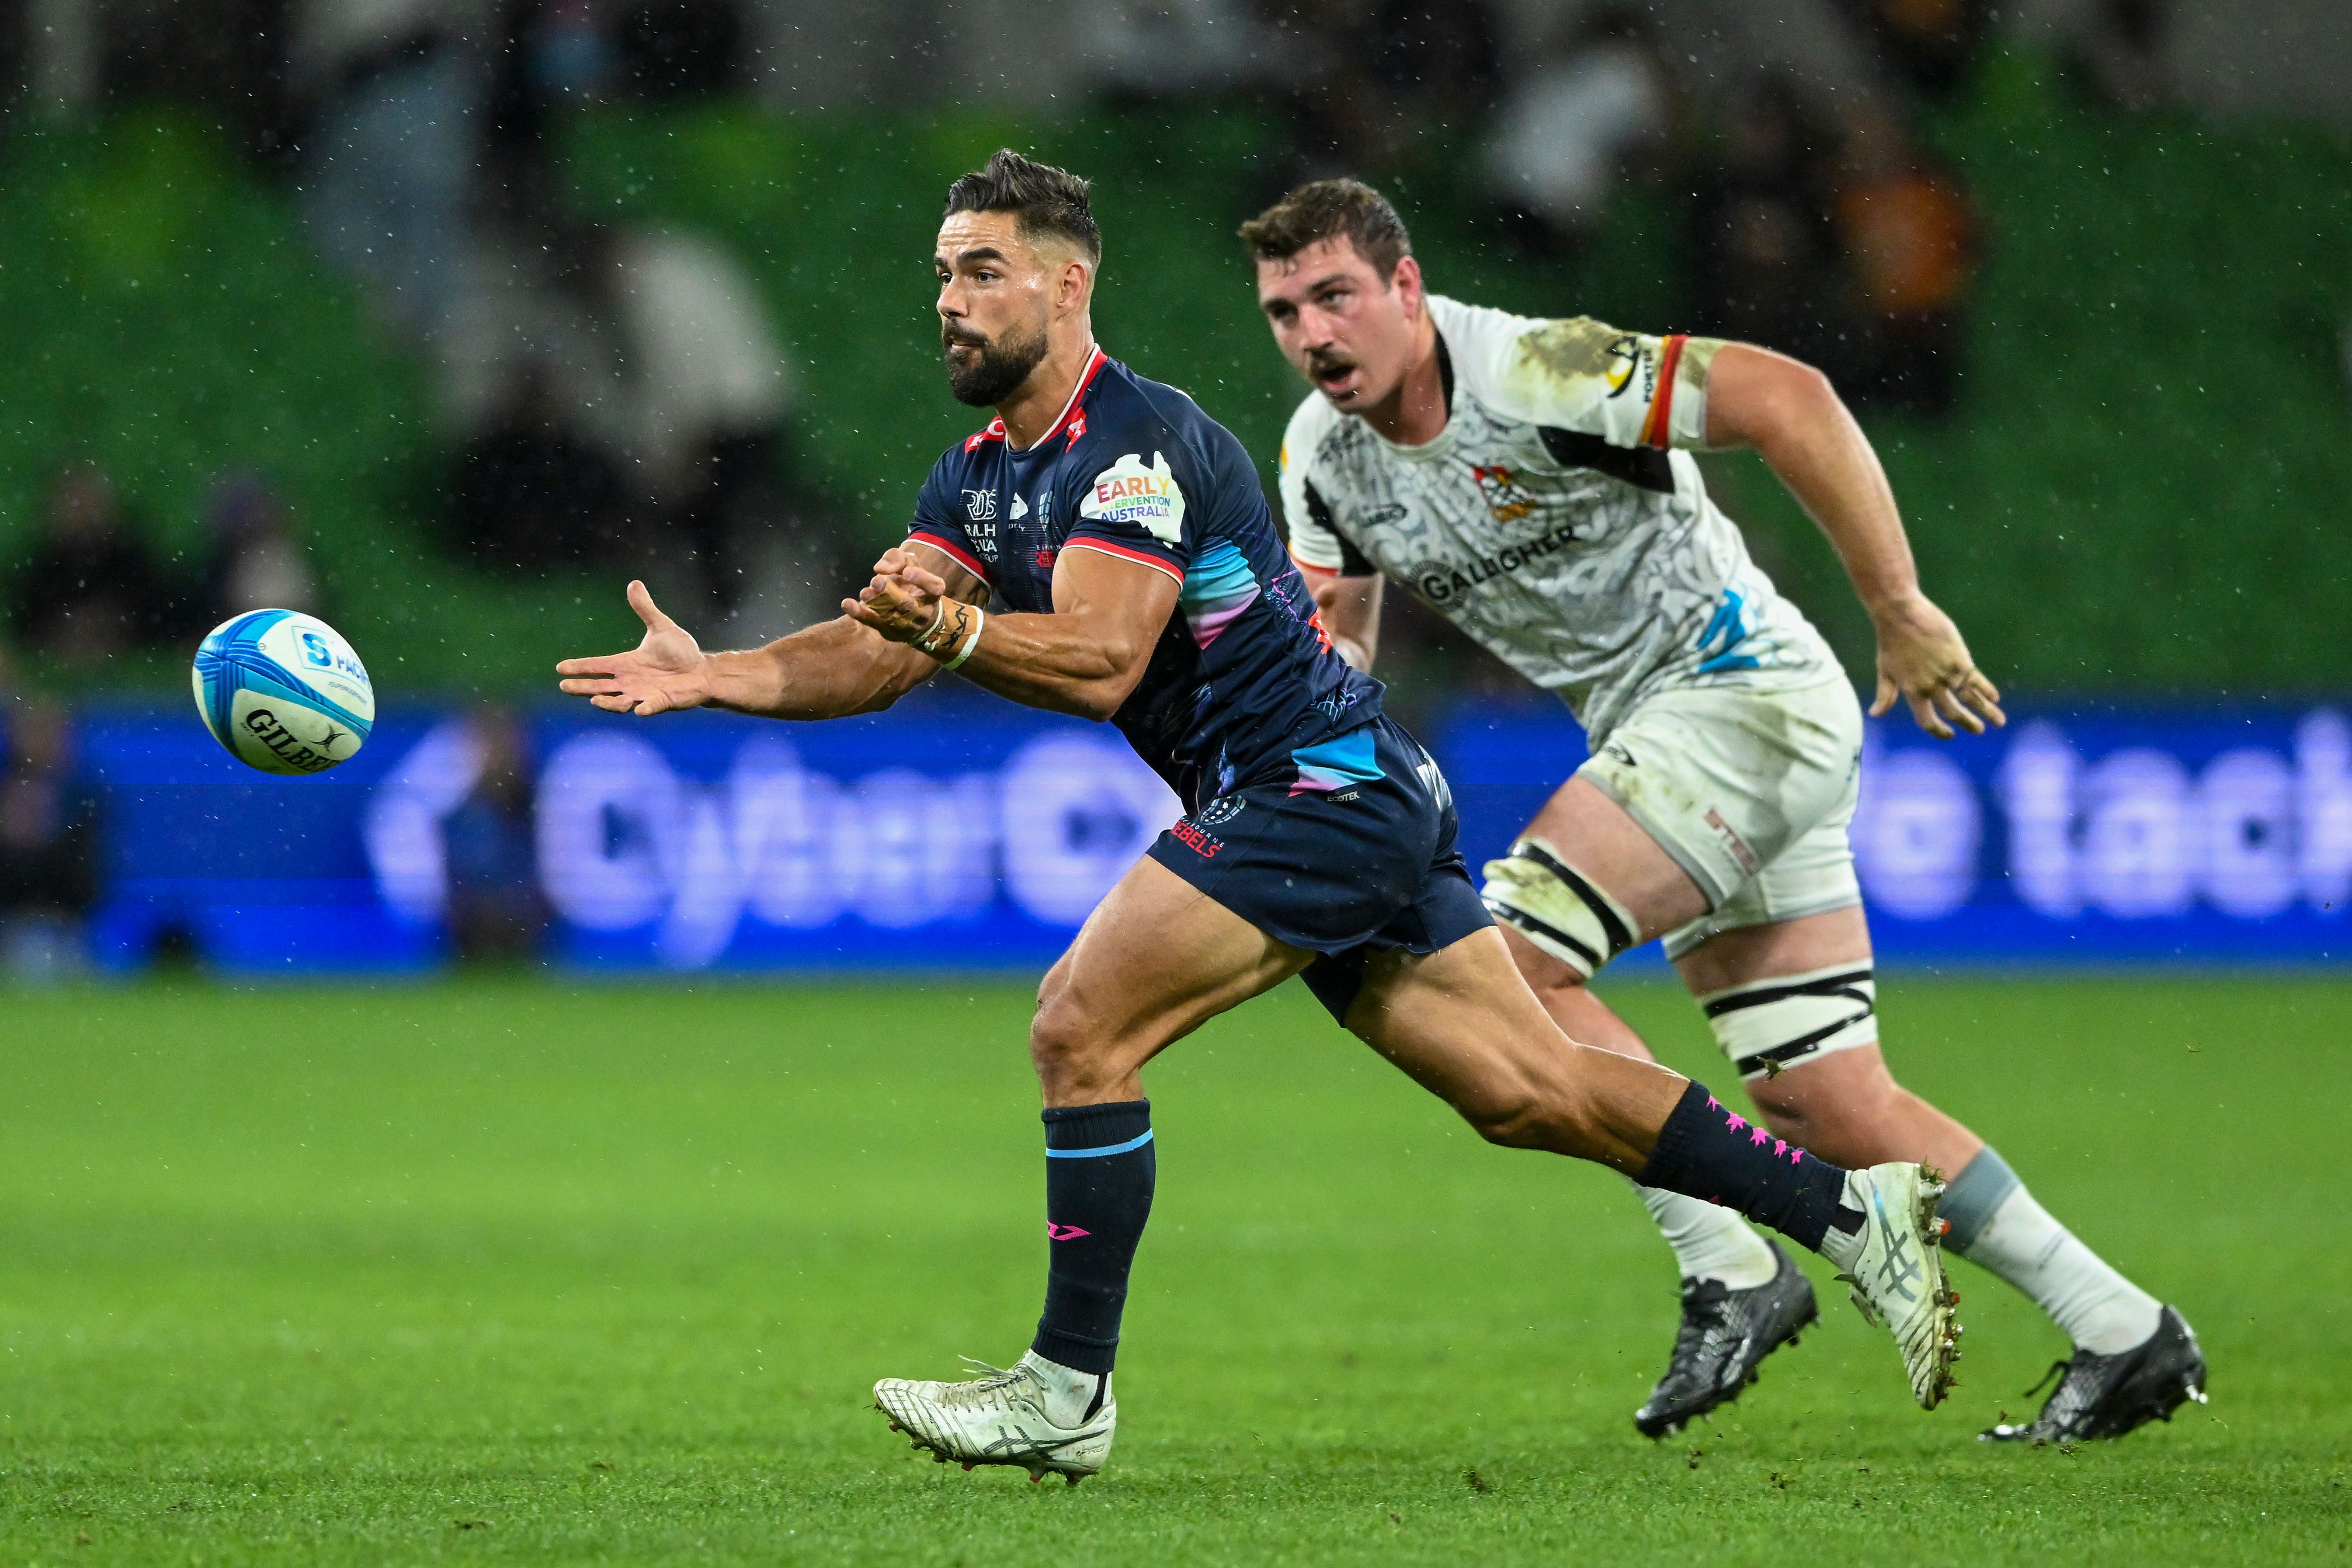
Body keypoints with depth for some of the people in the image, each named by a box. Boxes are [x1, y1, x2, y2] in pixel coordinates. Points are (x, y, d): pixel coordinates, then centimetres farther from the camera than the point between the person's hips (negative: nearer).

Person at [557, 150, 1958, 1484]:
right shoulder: (980, 476, 13)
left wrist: (955, 632, -43)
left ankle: (1066, 1393, -8)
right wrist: (717, 677, -10)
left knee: (1083, 1028, -15)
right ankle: (1857, 1213, 15)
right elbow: (881, 652, 4)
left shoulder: (1139, 440, -16)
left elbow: (1100, 661, -27)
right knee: (1530, 1092, 10)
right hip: (1357, 803, 10)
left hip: (1324, 784, -10)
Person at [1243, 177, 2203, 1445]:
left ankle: (1731, 1270, -13)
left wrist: (1900, 612, -23)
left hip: (1743, 689, -8)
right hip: (1653, 732, 8)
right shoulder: (1323, 454, 2)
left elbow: (1785, 398, -24)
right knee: (1834, 1116, 6)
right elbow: (1336, 640, 11)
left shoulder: (1532, 376, -21)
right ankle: (2125, 1337, 14)